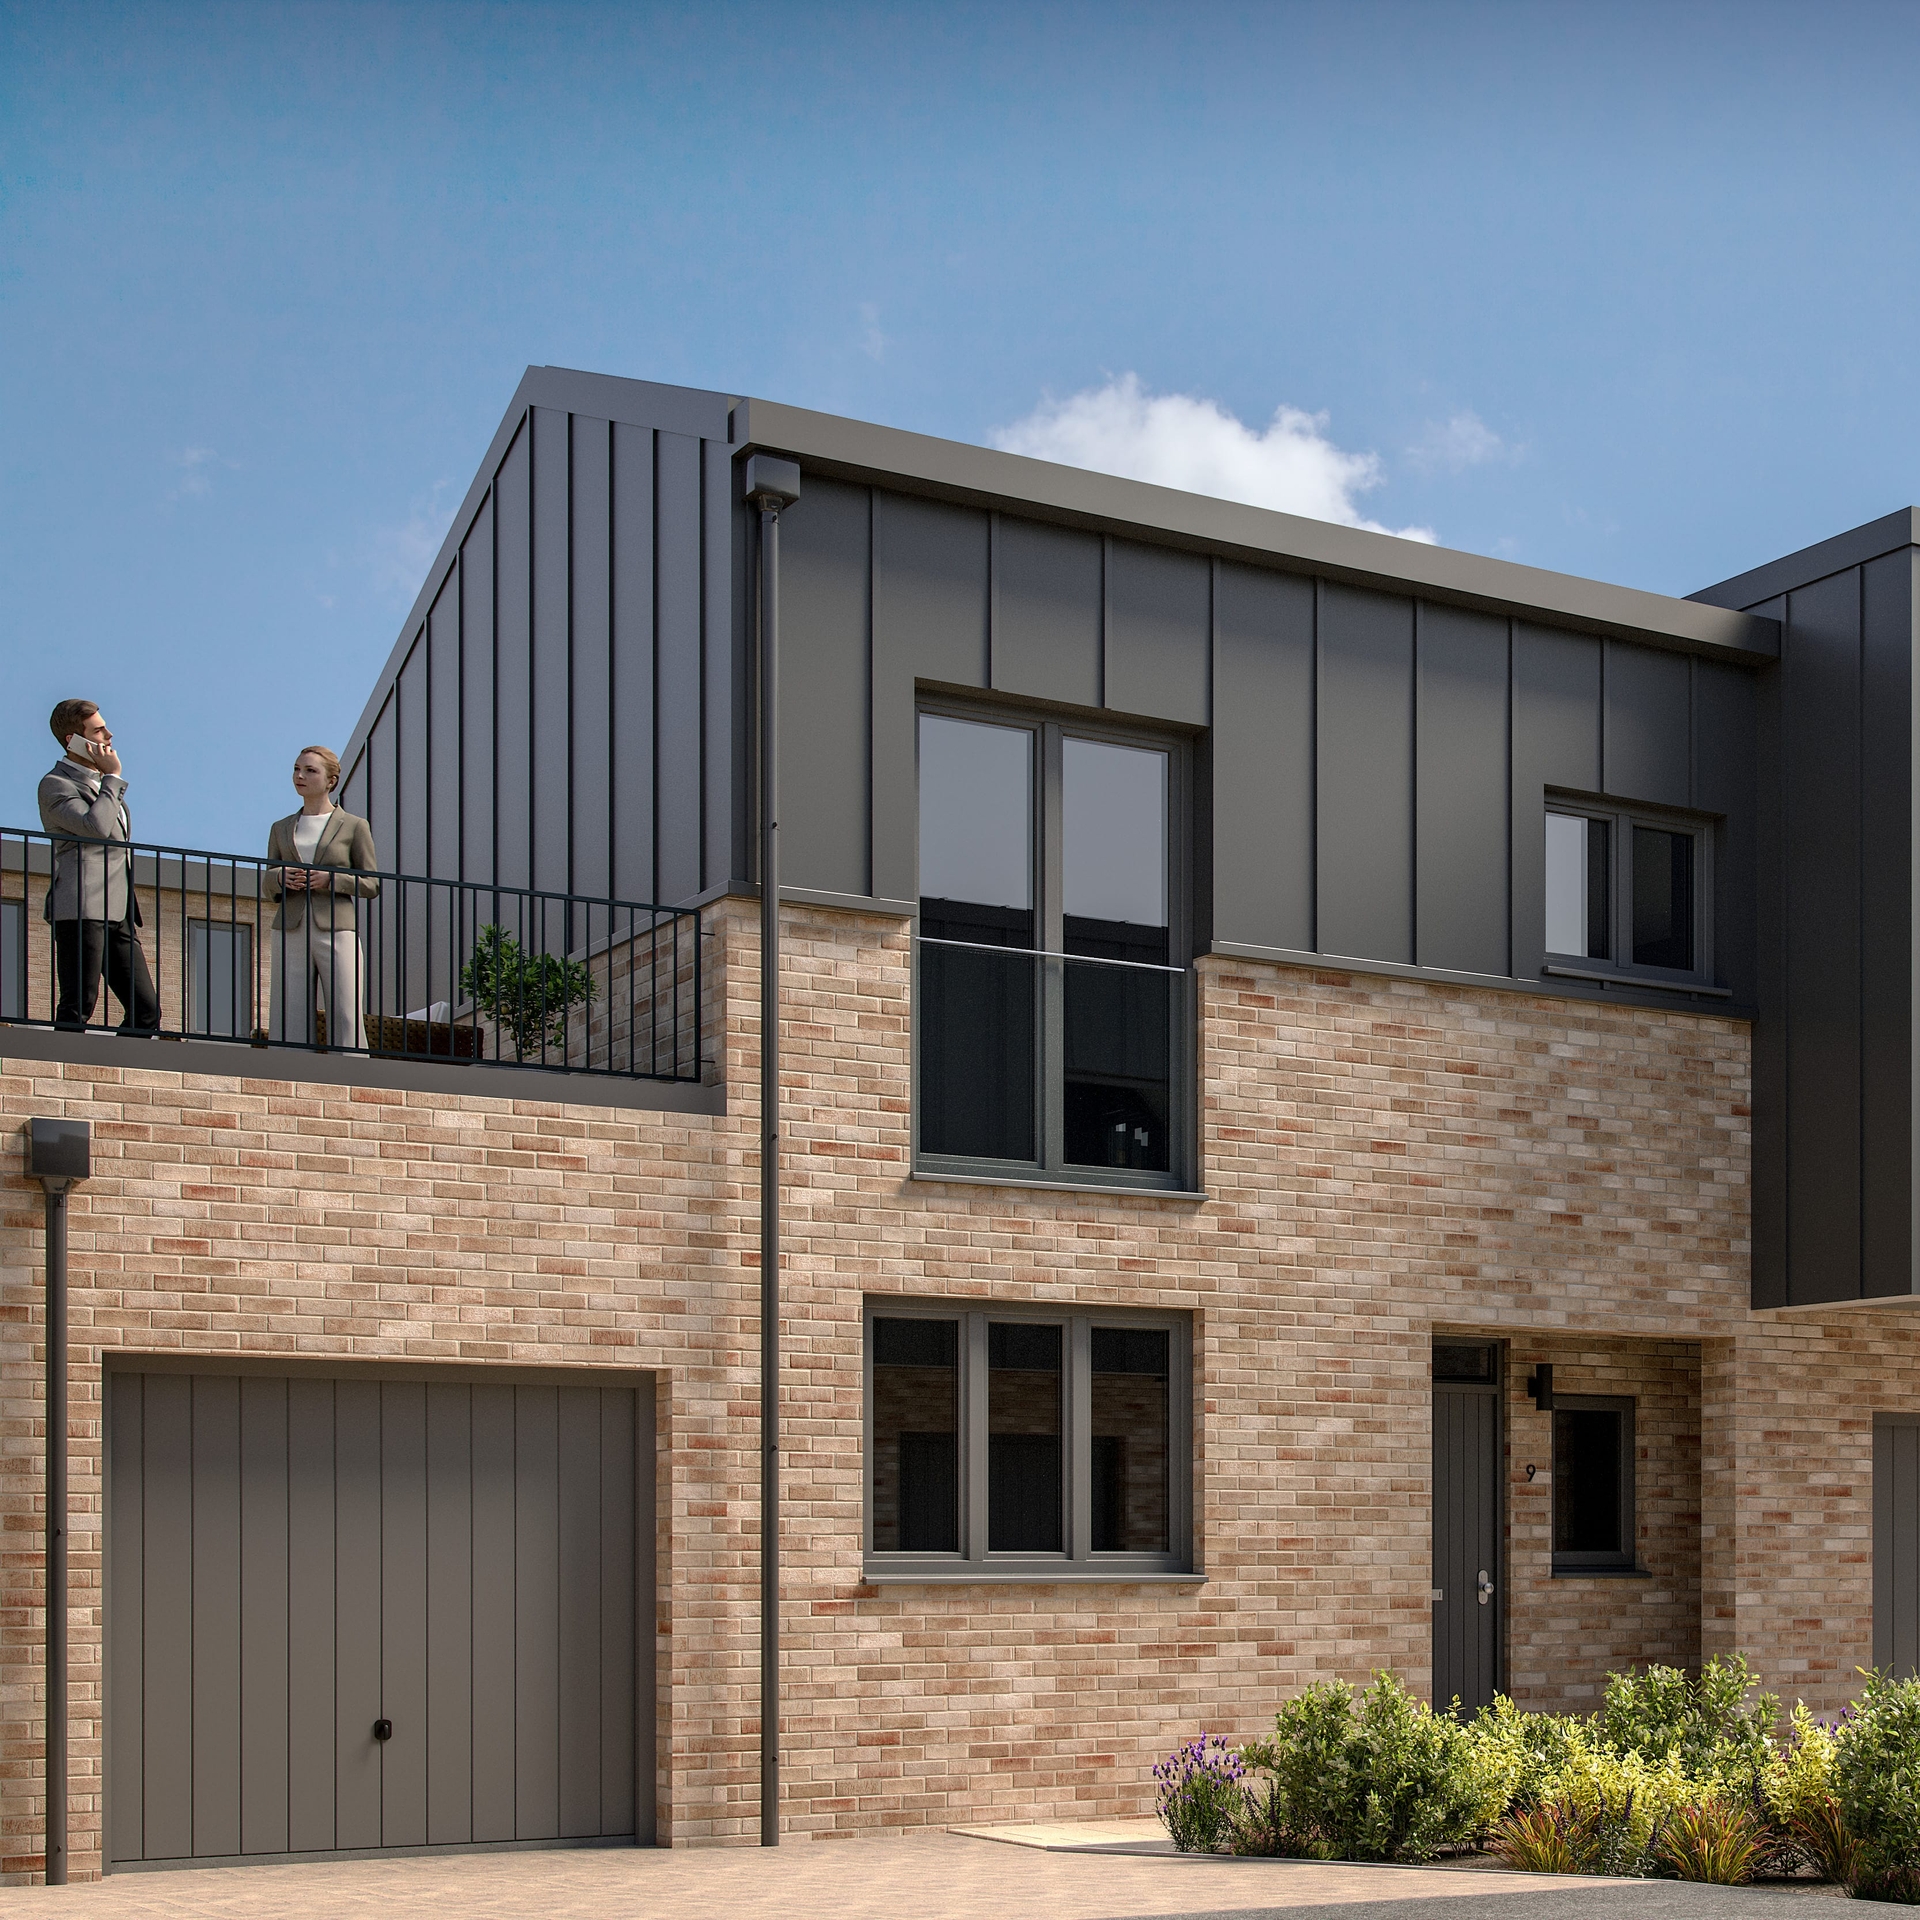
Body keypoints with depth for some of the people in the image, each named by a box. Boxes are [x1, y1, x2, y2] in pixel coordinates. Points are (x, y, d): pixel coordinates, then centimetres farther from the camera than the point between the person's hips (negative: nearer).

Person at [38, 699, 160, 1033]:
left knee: (146, 1010, 1)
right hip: (82, 910, -8)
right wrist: (113, 777, -7)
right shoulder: (55, 784, -2)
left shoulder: (101, 782, 25)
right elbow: (95, 826, -19)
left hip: (118, 914, 8)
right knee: (77, 1009, -12)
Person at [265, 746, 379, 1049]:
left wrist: (330, 879, -11)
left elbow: (371, 883, 5)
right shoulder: (281, 829, 18)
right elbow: (268, 887, 19)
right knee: (289, 1019, -3)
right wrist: (282, 878, -4)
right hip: (290, 933, 3)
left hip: (337, 931, -3)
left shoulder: (354, 826, 8)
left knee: (345, 1018, -9)